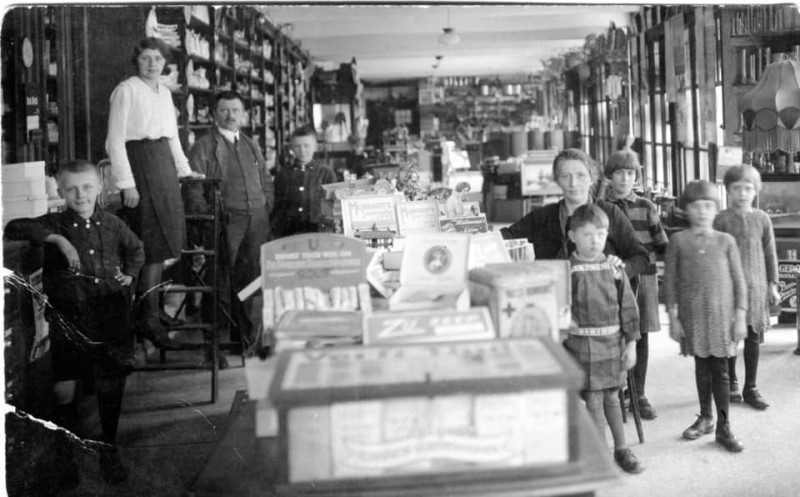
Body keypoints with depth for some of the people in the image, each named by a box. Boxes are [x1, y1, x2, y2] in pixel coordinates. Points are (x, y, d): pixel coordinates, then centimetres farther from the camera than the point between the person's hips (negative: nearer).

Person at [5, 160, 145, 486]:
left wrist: (130, 273, 12)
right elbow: (13, 229, -18)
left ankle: (108, 450, 29)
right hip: (69, 324, -2)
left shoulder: (112, 224, 8)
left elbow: (136, 248, 29)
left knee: (110, 388, 9)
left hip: (110, 322, 2)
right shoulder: (54, 224, -1)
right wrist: (57, 238, -24)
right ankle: (65, 456, 16)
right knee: (63, 391, -5)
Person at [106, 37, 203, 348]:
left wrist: (185, 171, 14)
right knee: (152, 244, -8)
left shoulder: (164, 93, 16)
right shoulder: (126, 90, -6)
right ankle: (149, 319, -4)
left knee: (164, 241, 7)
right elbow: (115, 139, -11)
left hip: (164, 165, 7)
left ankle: (152, 308, 17)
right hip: (140, 162, -7)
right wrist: (126, 183, -16)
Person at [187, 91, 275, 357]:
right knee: (228, 278, -5)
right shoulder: (203, 147, 3)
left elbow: (267, 182, 24)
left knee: (255, 277, -2)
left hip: (257, 219, 4)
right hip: (227, 221, -4)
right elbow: (194, 189, -3)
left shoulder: (252, 145, 21)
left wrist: (265, 210, 11)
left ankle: (253, 333, 3)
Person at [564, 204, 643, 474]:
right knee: (592, 399, 1)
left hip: (613, 342, 3)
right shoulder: (567, 271, -6)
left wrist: (630, 343, 3)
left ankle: (622, 449, 26)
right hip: (582, 343, -3)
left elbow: (628, 307, 5)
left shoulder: (613, 269, 2)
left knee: (612, 396, 13)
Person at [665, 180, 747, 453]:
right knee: (702, 366, 10)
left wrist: (740, 316, -2)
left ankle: (724, 427, 8)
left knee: (720, 369, 2)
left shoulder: (725, 241, 1)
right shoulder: (678, 241, 0)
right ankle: (705, 418, 26)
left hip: (721, 313, 0)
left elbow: (738, 280, 3)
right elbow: (670, 280, 2)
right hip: (692, 315, 1)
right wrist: (673, 316, -1)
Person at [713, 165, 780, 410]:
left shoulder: (762, 219, 3)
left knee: (753, 337, 5)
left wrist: (773, 284, 6)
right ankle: (732, 383, 22)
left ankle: (750, 388, 14)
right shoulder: (721, 220, -3)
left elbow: (770, 254, 8)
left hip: (755, 286, 2)